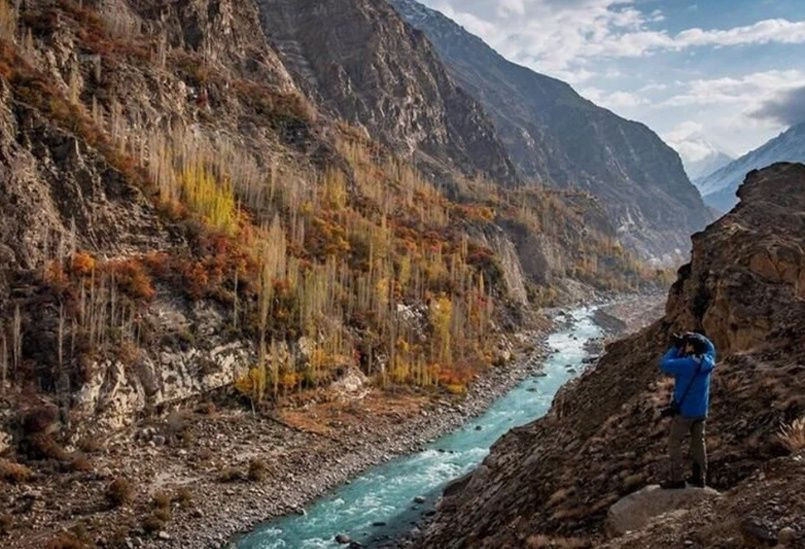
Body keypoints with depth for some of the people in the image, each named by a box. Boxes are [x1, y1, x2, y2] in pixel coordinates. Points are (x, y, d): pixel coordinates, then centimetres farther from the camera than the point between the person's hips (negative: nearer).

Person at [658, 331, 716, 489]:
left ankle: (676, 479, 1)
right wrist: (696, 337, 4)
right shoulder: (708, 361, -3)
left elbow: (664, 365, -16)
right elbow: (709, 347, 17)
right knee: (698, 442, 16)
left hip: (684, 410, -7)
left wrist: (675, 348, -8)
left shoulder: (687, 363, -23)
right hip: (701, 411, 7)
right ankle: (700, 477, 21)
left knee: (674, 443, 3)